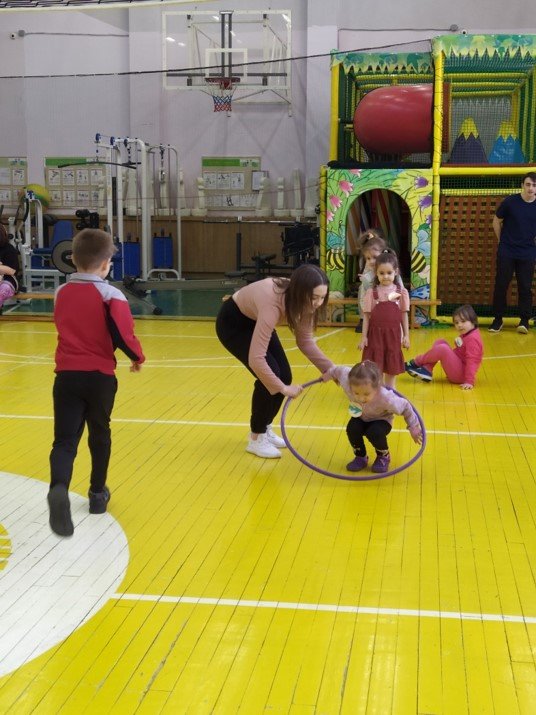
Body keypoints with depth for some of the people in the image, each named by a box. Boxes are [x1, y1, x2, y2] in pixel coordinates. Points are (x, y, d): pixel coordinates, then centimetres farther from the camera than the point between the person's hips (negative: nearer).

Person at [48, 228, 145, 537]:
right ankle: (98, 494, 30)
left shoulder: (62, 292, 7)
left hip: (67, 374, 2)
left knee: (65, 439, -3)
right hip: (100, 376, -2)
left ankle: (59, 487, -30)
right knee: (99, 436, 18)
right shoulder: (111, 295, -9)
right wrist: (138, 357, 2)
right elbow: (124, 336, -16)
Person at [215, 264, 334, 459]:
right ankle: (256, 438, 1)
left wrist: (330, 369, -16)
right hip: (232, 323, -7)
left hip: (255, 320, 7)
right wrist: (283, 389, -35)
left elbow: (305, 341, -6)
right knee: (270, 376, -17)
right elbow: (256, 359, -43)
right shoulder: (272, 304, -42)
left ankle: (265, 429, 21)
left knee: (284, 376, 0)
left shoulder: (300, 301, -20)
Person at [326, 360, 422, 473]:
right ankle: (360, 457, 4)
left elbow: (405, 407, -24)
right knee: (352, 429, -27)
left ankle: (383, 456, 2)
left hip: (381, 420, -3)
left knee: (374, 433, -32)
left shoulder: (386, 398, -42)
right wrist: (330, 374, 8)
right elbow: (340, 370, -16)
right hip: (360, 418, 3)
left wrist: (414, 428, -12)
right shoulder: (347, 381, -38)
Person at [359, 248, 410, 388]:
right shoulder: (372, 292, -3)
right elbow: (366, 316, 0)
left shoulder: (401, 292, -1)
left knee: (392, 366, 10)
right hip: (376, 333, -1)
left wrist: (406, 335, 5)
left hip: (393, 333, 1)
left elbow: (404, 315, 6)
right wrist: (363, 337, -2)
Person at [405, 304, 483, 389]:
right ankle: (426, 370, -5)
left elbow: (472, 361, -26)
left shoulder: (472, 339, -19)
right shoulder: (466, 335, 13)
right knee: (440, 343, 8)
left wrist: (469, 382, -30)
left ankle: (416, 362, -7)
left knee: (442, 349, -26)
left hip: (460, 375, -11)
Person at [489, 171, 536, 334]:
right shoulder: (510, 201, -8)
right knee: (500, 285, 2)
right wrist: (502, 241, 7)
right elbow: (496, 221, 6)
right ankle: (498, 319, 12)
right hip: (506, 252, -1)